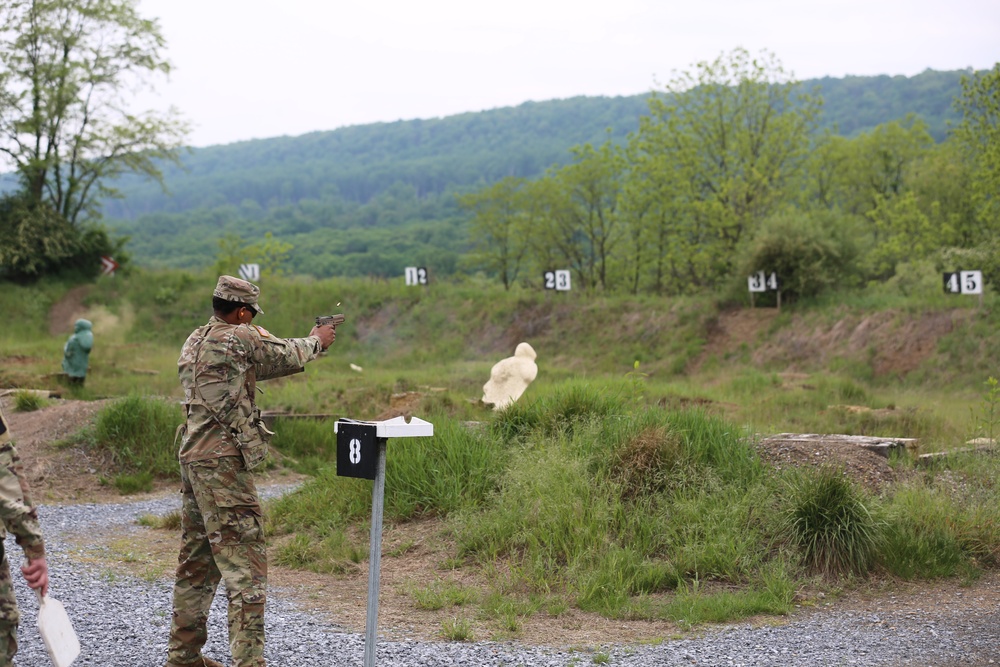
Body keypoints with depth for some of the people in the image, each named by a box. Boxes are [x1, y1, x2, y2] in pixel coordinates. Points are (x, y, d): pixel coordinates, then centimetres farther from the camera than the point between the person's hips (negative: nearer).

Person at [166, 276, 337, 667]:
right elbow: (287, 356, 5)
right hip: (222, 462, -9)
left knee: (197, 562, 16)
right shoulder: (241, 337, -9)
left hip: (192, 458, 9)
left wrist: (307, 343, 27)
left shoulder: (195, 341, 15)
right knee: (244, 564, -9)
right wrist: (316, 340, 26)